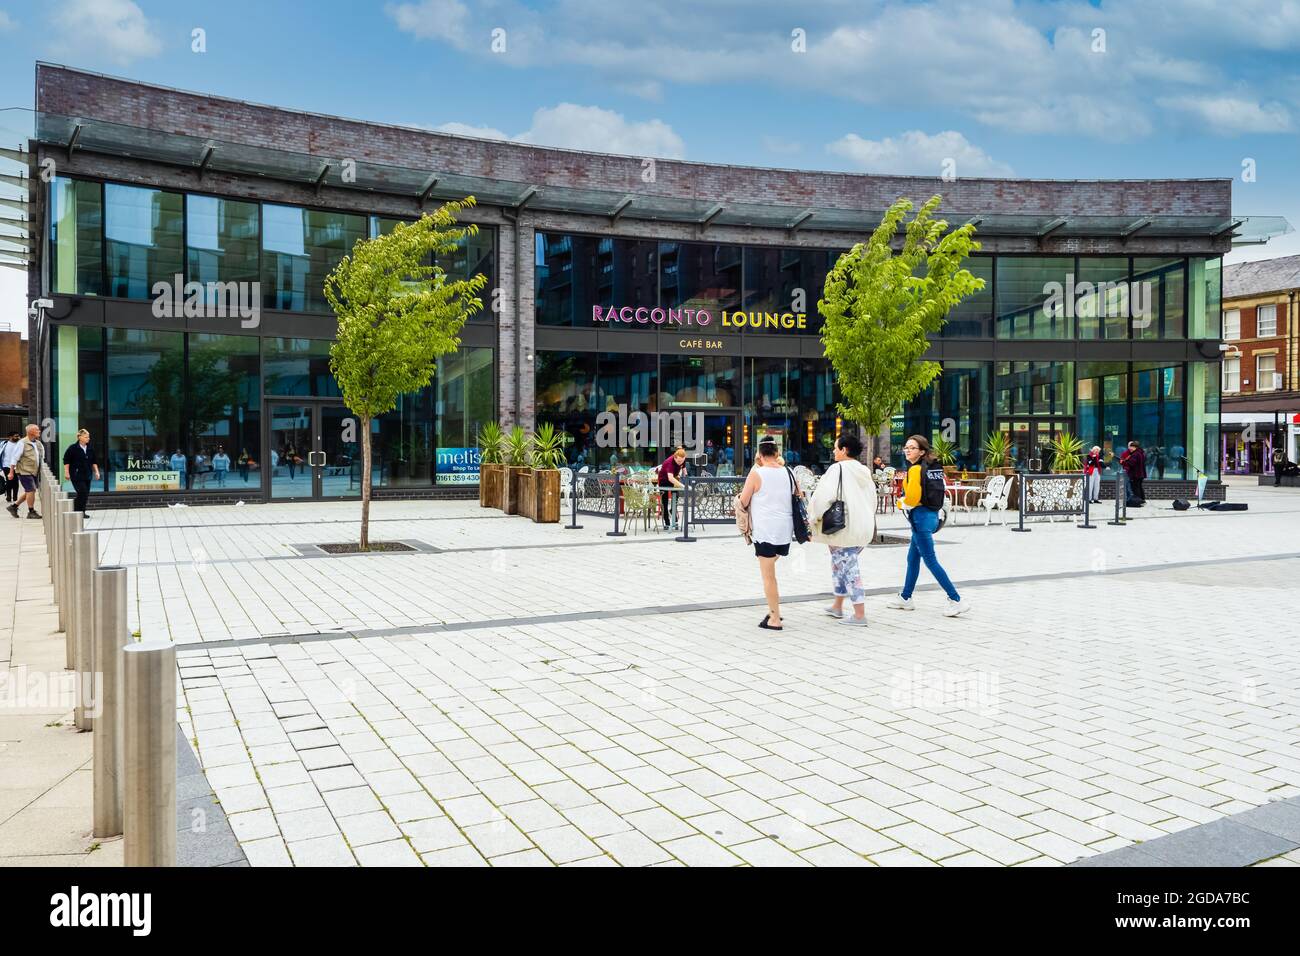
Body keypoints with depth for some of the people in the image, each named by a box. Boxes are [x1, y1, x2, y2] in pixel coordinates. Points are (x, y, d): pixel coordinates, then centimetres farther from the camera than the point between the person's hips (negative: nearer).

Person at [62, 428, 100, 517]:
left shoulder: (90, 449, 10)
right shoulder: (73, 448, -6)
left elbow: (94, 462, 18)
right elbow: (66, 461, -4)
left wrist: (96, 472, 10)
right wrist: (66, 473, -8)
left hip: (87, 475, 6)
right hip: (77, 475, -6)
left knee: (86, 494, 6)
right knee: (83, 493, -14)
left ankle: (81, 512, 16)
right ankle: (79, 512, -5)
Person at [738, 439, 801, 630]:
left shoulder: (756, 473, -8)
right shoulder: (788, 473, 7)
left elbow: (743, 502, -4)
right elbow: (800, 497, 20)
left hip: (765, 530, -6)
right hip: (786, 529, 6)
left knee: (768, 575, 0)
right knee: (770, 569, 22)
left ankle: (775, 619, 2)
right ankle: (773, 610, 21)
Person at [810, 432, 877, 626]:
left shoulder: (837, 469, -14)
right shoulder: (865, 471, 8)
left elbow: (824, 495, -20)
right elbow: (872, 500, 16)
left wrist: (815, 517, -7)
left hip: (843, 527, -7)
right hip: (864, 527, 8)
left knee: (849, 567, -1)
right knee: (840, 563, 21)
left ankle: (859, 615, 0)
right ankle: (838, 606, 30)